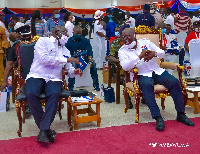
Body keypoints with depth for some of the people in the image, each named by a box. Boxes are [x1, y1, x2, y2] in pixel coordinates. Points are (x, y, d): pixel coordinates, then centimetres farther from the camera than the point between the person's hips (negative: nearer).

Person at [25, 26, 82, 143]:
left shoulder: (65, 50, 23)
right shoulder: (43, 41, 6)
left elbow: (69, 70, 20)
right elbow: (44, 58, -12)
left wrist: (75, 72, -5)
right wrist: (65, 59, -9)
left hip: (54, 79, 3)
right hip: (37, 76, -3)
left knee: (55, 94, -32)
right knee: (31, 94, -34)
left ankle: (44, 130, -33)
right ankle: (46, 129, -22)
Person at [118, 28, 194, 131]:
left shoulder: (145, 42, 10)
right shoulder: (122, 51, 4)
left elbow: (162, 53, 9)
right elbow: (125, 67, -14)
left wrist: (154, 53, -15)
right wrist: (140, 56, -22)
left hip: (157, 71, 3)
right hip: (143, 75, -3)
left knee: (174, 82, -21)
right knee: (146, 85, -37)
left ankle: (180, 114, -11)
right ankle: (158, 118, -36)